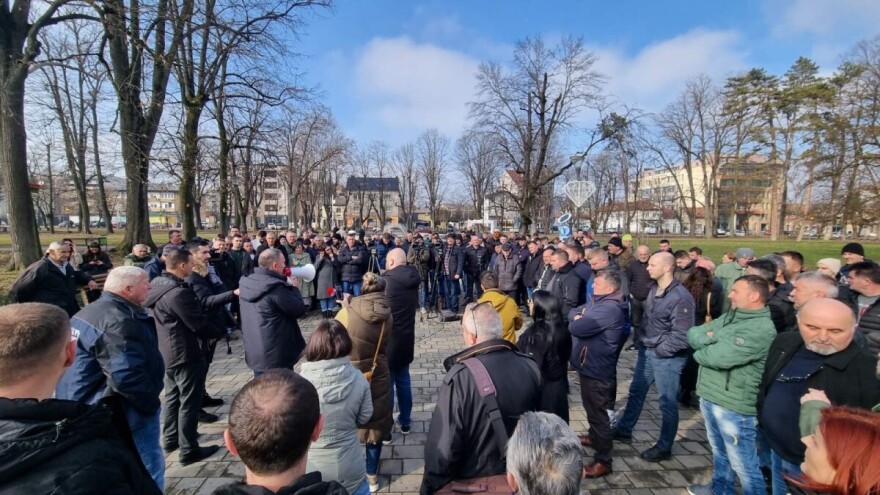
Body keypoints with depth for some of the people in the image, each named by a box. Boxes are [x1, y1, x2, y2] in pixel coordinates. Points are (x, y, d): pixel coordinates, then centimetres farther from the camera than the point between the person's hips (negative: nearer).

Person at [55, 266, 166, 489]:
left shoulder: (91, 311, 9)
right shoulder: (118, 322, -26)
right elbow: (126, 375, -33)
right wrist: (151, 403, -19)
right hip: (123, 413, -11)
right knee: (149, 469, 3)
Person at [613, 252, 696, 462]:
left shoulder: (681, 298, -23)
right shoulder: (653, 289, 2)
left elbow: (681, 336, -24)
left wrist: (659, 350, -14)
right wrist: (641, 341, 6)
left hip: (667, 357, -8)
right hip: (646, 352, 8)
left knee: (667, 403, 10)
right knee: (636, 392, 21)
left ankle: (664, 447, 29)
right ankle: (624, 430, 39)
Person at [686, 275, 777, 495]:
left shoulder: (762, 329, -21)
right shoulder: (730, 317, 7)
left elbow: (720, 357, -28)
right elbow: (693, 333, 5)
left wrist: (700, 351, -8)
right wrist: (708, 339, -16)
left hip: (734, 406, -9)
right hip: (709, 397, 9)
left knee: (743, 464, 7)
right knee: (719, 452, 27)